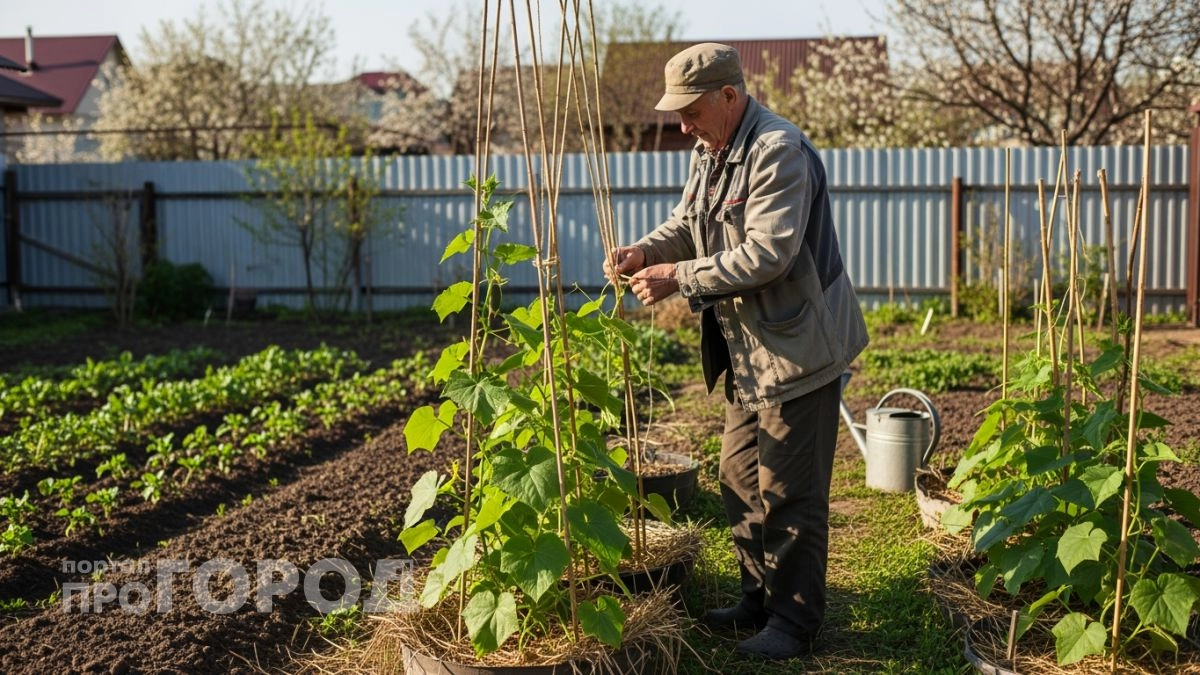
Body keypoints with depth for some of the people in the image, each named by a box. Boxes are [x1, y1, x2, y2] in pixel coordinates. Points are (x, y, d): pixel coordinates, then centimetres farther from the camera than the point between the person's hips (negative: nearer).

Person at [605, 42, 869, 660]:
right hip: (747, 353, 10)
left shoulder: (779, 153, -21)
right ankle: (759, 599, 32)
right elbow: (686, 225, 16)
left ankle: (794, 622, 11)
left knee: (789, 493, -2)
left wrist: (679, 278, -24)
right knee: (739, 478, 17)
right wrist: (645, 251, -5)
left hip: (797, 350, -10)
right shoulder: (710, 153, 11)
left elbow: (767, 254, -28)